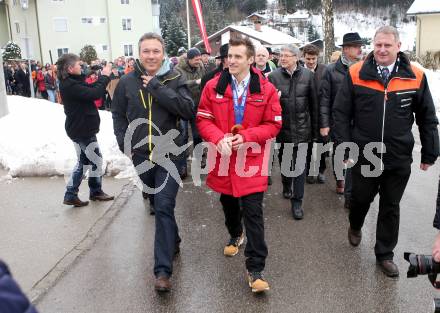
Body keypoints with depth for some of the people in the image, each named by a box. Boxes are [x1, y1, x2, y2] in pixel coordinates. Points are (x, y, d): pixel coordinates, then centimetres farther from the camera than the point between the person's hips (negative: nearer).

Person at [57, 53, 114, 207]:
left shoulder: (71, 83, 8)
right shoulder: (70, 85, -23)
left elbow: (89, 89, 11)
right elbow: (94, 94, -29)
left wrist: (103, 77, -1)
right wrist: (104, 77, -16)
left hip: (80, 129, 10)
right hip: (82, 130, -10)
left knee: (83, 161, 17)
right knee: (96, 160, 6)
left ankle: (71, 195, 20)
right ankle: (96, 191, 22)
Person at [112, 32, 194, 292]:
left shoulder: (175, 80, -6)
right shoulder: (127, 82, 1)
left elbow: (189, 110, -19)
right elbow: (118, 115, 11)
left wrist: (157, 88, -20)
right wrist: (124, 143, 0)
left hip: (169, 154, -4)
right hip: (141, 154, 4)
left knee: (164, 207, -10)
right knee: (156, 204, 18)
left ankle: (163, 269, -6)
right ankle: (173, 241, 42)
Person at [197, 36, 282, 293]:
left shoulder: (266, 89, -6)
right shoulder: (213, 87, -3)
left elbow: (273, 125, -4)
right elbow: (203, 119, 0)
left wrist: (245, 137, -18)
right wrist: (219, 139, -19)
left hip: (252, 158, -3)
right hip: (223, 157, 3)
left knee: (253, 212, -4)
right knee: (228, 203, 23)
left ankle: (256, 269, 5)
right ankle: (236, 235, 53)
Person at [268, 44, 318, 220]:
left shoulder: (307, 75, -3)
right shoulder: (273, 76, -5)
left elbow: (313, 103, 2)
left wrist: (314, 128, 3)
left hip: (301, 127, -1)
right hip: (282, 127, 1)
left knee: (299, 165, 0)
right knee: (284, 162, 18)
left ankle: (297, 202, 10)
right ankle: (286, 186, 44)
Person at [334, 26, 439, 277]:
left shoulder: (415, 76, -4)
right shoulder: (356, 74, -7)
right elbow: (341, 113, -3)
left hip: (399, 159, 1)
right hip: (364, 155, 0)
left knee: (391, 207, 12)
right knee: (361, 198, 17)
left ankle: (385, 254, 30)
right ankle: (355, 227, 50)